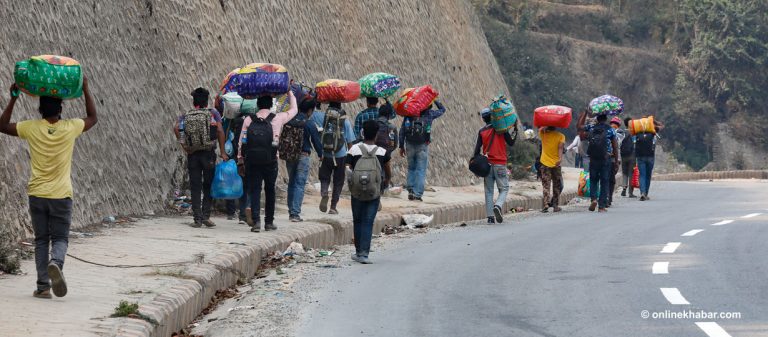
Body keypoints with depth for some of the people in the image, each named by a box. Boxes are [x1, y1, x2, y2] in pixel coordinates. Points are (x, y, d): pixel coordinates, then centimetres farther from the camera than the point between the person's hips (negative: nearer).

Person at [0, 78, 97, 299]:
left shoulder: (31, 128, -5)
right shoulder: (70, 128, -4)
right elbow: (93, 118, 15)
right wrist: (86, 90, 18)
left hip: (37, 195, 1)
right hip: (61, 195, -1)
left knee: (41, 240, 10)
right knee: (60, 238, 7)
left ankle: (43, 286, 3)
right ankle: (56, 263, -26)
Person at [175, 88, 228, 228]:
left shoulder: (185, 115, 7)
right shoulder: (213, 113, 3)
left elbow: (176, 128, -10)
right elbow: (220, 131, -8)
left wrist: (183, 146, -6)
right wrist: (222, 152, -6)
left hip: (192, 154, 2)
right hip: (209, 154, -2)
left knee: (195, 188, 6)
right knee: (208, 186, 9)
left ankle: (197, 219, 3)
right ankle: (206, 216, 1)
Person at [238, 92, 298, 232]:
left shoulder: (248, 120, 4)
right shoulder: (277, 118, 0)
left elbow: (241, 142, 3)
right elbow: (294, 110, 16)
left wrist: (240, 160, 9)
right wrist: (290, 93, 29)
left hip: (251, 161, 1)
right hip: (270, 161, -1)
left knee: (254, 190, 2)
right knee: (270, 191, 12)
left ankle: (256, 220, -11)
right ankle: (269, 221, 17)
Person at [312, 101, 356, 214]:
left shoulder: (322, 116, -4)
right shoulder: (345, 121, -2)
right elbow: (350, 141, -1)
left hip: (325, 155, 1)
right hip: (340, 155, -1)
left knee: (324, 178, 14)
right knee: (338, 182, 11)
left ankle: (324, 193, -17)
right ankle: (333, 207, 9)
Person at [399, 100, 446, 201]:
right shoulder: (429, 114, -1)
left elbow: (402, 130, 6)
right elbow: (442, 109, 17)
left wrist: (401, 146, 12)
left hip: (410, 145, 3)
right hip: (422, 146, -3)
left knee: (411, 168, 17)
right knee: (421, 170, 1)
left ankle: (410, 191, 8)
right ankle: (417, 194, -5)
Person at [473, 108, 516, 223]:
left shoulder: (481, 131, 4)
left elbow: (477, 148, 2)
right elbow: (511, 143, 2)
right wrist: (516, 132, 11)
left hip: (487, 164, 2)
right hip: (500, 164, -2)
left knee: (489, 191, 5)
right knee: (504, 189, 4)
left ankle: (490, 217, -2)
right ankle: (498, 206, -24)